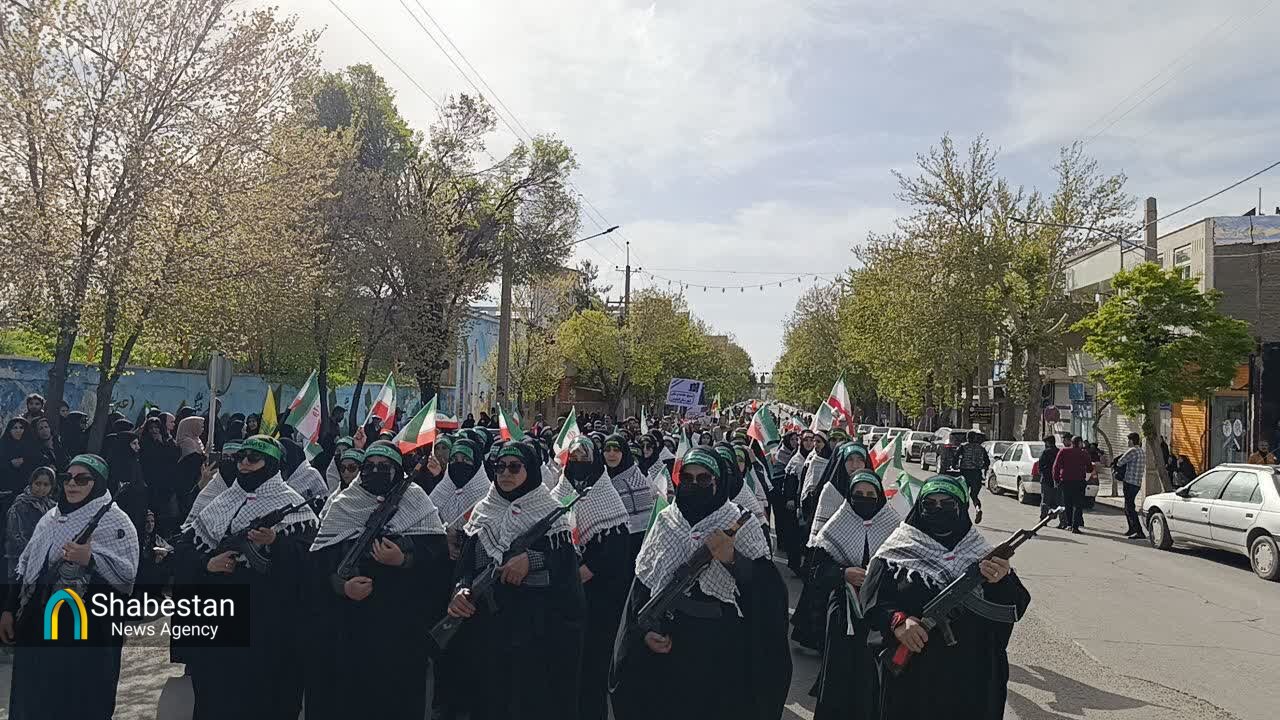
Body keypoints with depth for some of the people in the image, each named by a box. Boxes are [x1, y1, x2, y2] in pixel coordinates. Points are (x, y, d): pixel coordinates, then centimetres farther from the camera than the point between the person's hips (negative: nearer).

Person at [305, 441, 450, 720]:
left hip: (401, 621, -1)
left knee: (396, 690, 0)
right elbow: (321, 560, 2)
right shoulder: (341, 506, 9)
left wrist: (405, 560, -21)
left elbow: (438, 554, -4)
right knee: (348, 685, 1)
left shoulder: (417, 502, 5)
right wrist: (341, 584, -16)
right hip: (349, 621, 1)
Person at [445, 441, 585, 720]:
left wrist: (532, 560, -22)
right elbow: (467, 563, 9)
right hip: (487, 623, 4)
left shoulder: (549, 512, 0)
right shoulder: (483, 512, 12)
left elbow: (568, 567, -8)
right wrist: (461, 590, -10)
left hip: (536, 627, -3)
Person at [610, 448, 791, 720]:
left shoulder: (742, 523, -6)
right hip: (669, 645, 2)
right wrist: (644, 631, -3)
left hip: (723, 647, -2)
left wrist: (733, 559, -25)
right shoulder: (665, 521, 2)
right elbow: (644, 581, 7)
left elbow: (768, 587, -10)